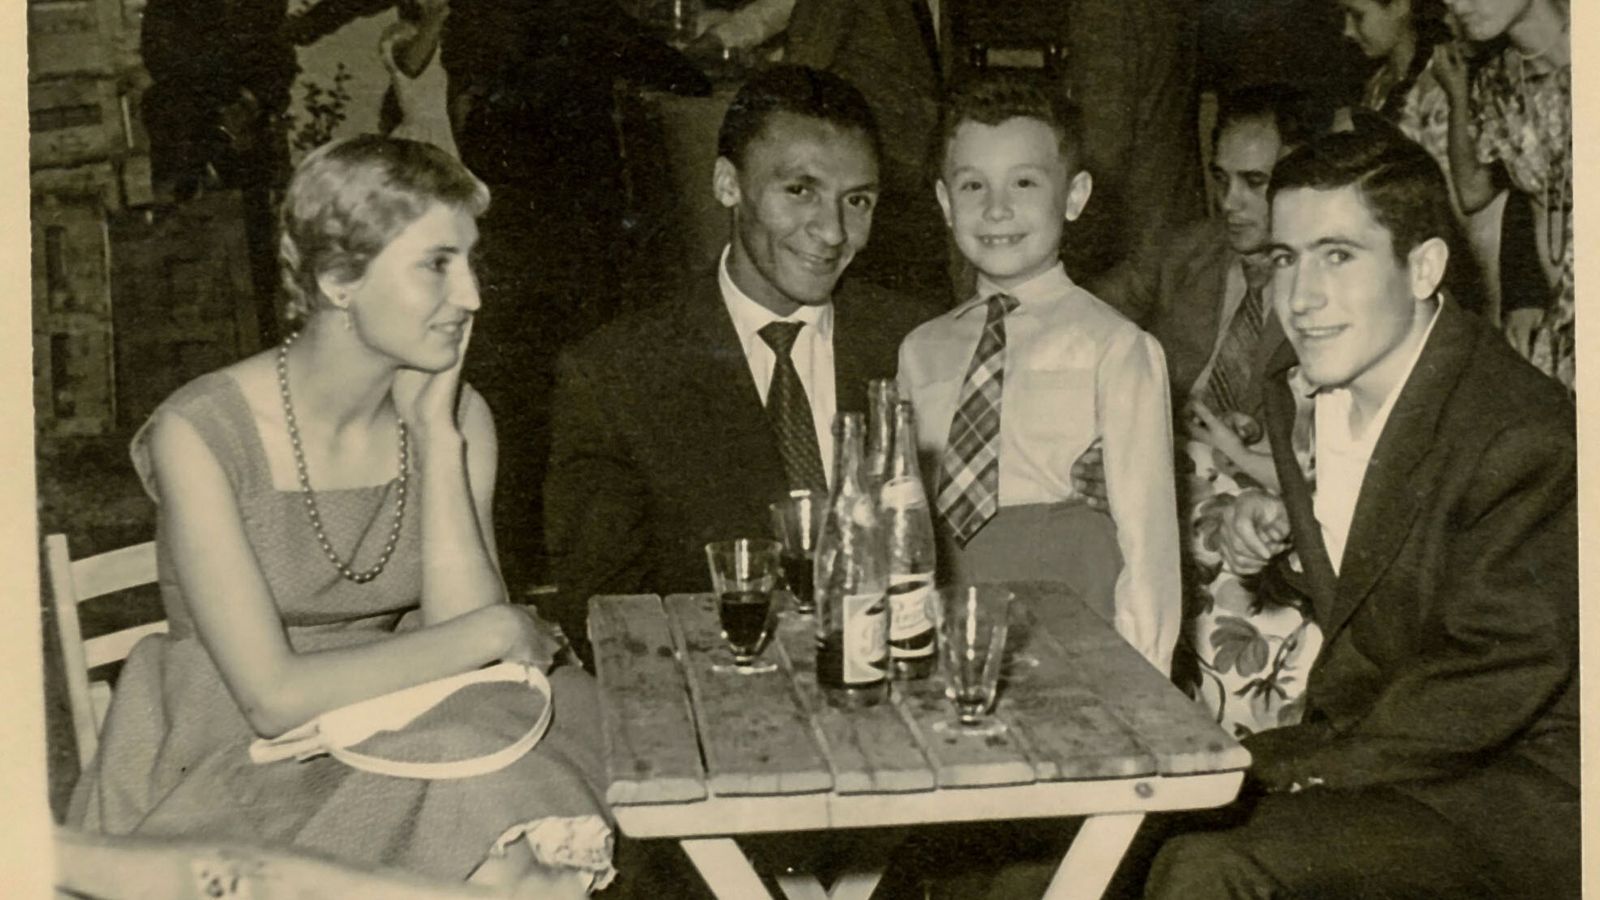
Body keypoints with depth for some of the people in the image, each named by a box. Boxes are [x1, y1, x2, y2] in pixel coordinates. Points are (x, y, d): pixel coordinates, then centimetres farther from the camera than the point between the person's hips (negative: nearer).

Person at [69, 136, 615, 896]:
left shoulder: (457, 417, -1)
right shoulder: (202, 434, -15)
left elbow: (466, 625, -10)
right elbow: (274, 697, -20)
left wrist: (435, 431, -14)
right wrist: (492, 633, -16)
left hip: (398, 754, 4)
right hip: (238, 772, -4)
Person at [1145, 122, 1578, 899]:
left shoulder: (1525, 440, -20)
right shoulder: (1302, 385, 5)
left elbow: (1496, 676, -22)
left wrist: (1276, 756, -20)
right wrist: (1277, 543, -3)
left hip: (1508, 795, -7)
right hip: (1367, 746, 8)